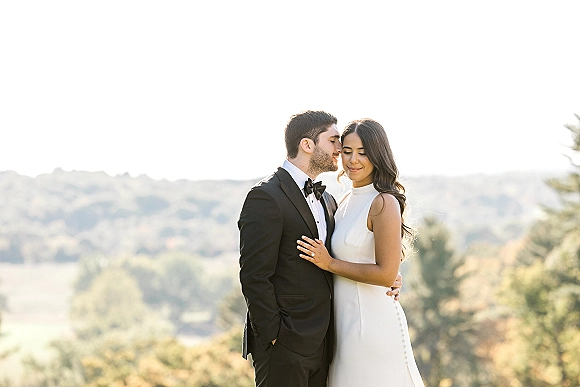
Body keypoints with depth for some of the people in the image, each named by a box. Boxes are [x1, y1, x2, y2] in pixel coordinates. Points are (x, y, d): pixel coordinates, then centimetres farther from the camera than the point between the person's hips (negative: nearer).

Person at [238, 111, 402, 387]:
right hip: (285, 346, -8)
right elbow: (254, 276, -15)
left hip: (321, 343, 8)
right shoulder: (265, 198, -11)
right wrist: (273, 336, -15)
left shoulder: (327, 200, 17)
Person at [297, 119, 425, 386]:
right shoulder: (347, 201, 11)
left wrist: (329, 263, -14)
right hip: (345, 321, 8)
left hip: (373, 321, -8)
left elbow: (386, 274, -18)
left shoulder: (383, 203, -14)